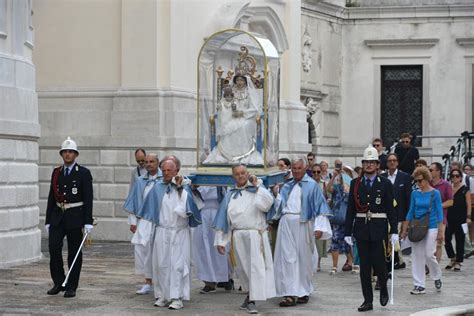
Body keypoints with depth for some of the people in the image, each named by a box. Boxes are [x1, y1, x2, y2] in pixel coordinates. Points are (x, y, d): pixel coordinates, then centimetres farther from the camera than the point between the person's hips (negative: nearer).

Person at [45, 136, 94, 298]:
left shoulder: (83, 173, -3)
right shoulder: (56, 172, 10)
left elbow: (88, 198, -6)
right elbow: (51, 197, 12)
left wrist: (88, 222, -12)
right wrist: (48, 221, 9)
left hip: (75, 217, -3)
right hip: (57, 216, 3)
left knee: (74, 252, 2)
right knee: (54, 247, -9)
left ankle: (71, 287, 11)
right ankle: (59, 282, 5)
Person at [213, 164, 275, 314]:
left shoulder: (256, 190, 4)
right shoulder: (230, 195, 13)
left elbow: (267, 203, -17)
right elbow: (223, 218, 13)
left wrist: (257, 185, -14)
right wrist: (220, 240, 7)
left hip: (255, 235, -4)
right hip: (237, 237, 4)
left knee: (255, 266, -8)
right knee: (244, 268, 10)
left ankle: (252, 301, -7)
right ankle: (250, 294, 26)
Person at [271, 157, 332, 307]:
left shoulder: (312, 185, 1)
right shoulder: (287, 187, 15)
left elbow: (320, 206, -4)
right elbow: (279, 206, 15)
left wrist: (319, 227, -13)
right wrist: (276, 195, -3)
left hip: (303, 224, -3)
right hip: (286, 224, 3)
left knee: (303, 258, 4)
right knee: (288, 258, -4)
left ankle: (303, 292, 17)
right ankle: (291, 294, -7)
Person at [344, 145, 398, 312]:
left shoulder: (385, 184, 1)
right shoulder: (355, 183, 7)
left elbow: (391, 209, 0)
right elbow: (350, 209, 6)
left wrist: (394, 231, -6)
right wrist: (348, 232, 2)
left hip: (378, 228, -2)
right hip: (361, 228, 2)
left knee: (378, 262, -6)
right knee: (364, 265, 4)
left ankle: (383, 289, 24)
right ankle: (368, 300, 10)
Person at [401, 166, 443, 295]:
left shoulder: (435, 193, -4)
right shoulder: (415, 194, 7)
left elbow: (439, 213, -4)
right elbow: (411, 212, 12)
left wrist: (440, 231, -8)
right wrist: (405, 230, 9)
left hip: (431, 228, -4)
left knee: (429, 254, -7)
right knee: (417, 256, 1)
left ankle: (437, 277, 21)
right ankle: (419, 286, 6)